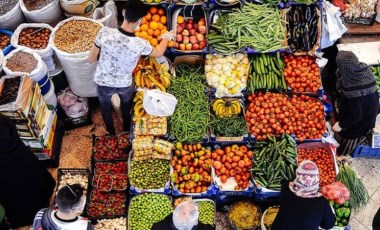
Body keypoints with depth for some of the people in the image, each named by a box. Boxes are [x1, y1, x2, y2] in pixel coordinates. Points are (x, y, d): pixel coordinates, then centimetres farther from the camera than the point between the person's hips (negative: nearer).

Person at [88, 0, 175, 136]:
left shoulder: (105, 33, -29)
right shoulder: (140, 44, -28)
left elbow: (91, 59, -16)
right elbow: (158, 53, -4)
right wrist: (166, 37, 15)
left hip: (103, 83, 0)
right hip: (125, 84, 0)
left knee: (106, 109, 30)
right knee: (126, 109, 32)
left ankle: (111, 134, 54)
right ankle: (126, 131, 58)